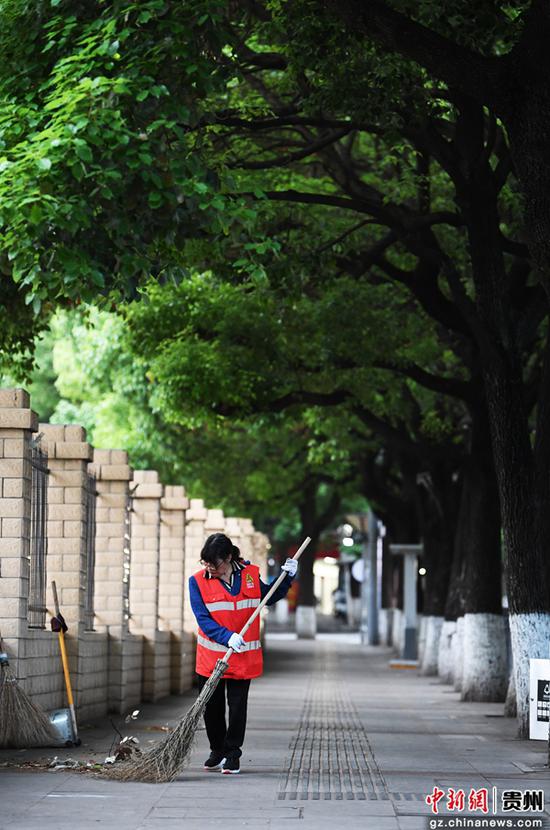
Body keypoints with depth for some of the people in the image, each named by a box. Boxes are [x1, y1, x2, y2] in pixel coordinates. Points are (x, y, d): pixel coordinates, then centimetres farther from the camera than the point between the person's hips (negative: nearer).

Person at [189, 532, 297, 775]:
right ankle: (218, 751, 28)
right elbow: (203, 619, -15)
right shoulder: (197, 581, -7)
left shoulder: (251, 574, -1)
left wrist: (287, 578, 5)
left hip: (243, 657, 0)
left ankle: (232, 755, 14)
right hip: (211, 657, 0)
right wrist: (227, 636, -28)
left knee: (237, 706, 2)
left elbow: (269, 598, 19)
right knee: (212, 706, 8)